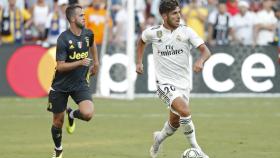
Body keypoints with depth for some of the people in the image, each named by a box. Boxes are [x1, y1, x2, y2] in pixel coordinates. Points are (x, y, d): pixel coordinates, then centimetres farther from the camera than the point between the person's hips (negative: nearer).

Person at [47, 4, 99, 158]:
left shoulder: (88, 34, -2)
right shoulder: (63, 39, -19)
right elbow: (60, 66, -20)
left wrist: (96, 62, 25)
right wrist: (80, 62, -30)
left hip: (80, 83, 3)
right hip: (61, 86, -3)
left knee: (87, 114, -22)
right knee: (58, 121, 6)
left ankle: (72, 114, 14)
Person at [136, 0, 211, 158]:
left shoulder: (186, 31, -7)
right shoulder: (153, 32, -6)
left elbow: (205, 50, -13)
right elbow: (142, 41, 19)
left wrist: (201, 60, -34)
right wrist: (139, 62, 14)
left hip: (184, 83, 3)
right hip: (165, 84, -3)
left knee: (175, 122, 13)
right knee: (185, 111, -25)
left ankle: (159, 138, 46)